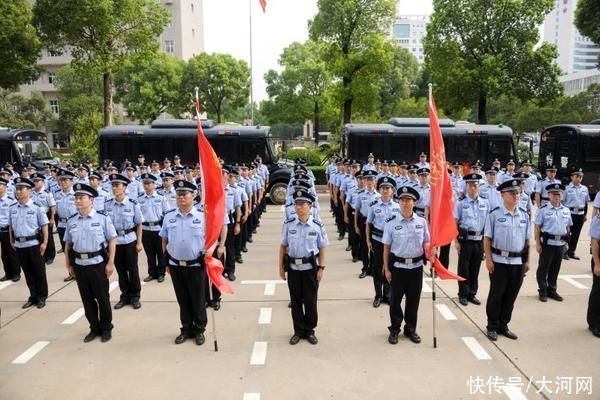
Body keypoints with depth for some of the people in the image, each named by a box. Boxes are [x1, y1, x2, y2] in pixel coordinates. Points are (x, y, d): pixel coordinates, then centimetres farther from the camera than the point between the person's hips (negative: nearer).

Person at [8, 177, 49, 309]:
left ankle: (42, 297, 19)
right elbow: (11, 227, 14)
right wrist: (12, 242, 13)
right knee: (27, 272, 13)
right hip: (20, 245, 4)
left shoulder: (36, 207, -8)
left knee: (39, 271, 6)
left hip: (34, 244, -4)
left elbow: (44, 226, -6)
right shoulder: (12, 208, 4)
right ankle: (33, 296, 26)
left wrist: (44, 243, -9)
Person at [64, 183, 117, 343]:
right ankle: (94, 328, 29)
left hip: (98, 263, -4)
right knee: (87, 299, 13)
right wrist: (69, 265, 10)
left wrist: (110, 263, -9)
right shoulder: (71, 221, 5)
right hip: (79, 265, 4)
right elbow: (68, 244, 13)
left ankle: (106, 328, 25)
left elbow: (112, 240, -6)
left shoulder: (102, 218, -7)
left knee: (102, 298, 8)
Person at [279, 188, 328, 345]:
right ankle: (298, 331, 27)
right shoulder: (288, 224, -4)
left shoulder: (317, 226, -8)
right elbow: (283, 246, 3)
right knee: (296, 301, 12)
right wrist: (281, 267, 4)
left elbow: (322, 249, -2)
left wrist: (321, 268, -4)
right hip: (293, 268, 1)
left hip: (310, 268, -1)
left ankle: (310, 331, 28)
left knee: (310, 301, 10)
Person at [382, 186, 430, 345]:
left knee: (414, 299, 13)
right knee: (395, 299, 8)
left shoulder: (422, 222, -1)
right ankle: (394, 329, 25)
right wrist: (387, 269, -4)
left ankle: (410, 329, 30)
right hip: (398, 266, -2)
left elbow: (426, 243, 9)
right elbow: (387, 247, -3)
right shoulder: (391, 223, -7)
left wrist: (429, 250, -15)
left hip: (416, 266, 2)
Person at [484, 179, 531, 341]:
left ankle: (503, 326, 28)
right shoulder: (494, 214, -8)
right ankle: (492, 327, 20)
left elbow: (527, 240, 11)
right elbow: (487, 239, -7)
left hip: (518, 262, 4)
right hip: (499, 261, -4)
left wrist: (527, 260, 10)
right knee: (496, 295, 5)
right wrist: (488, 259, -11)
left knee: (511, 296, 12)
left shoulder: (524, 215, 5)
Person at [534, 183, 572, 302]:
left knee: (555, 268, 13)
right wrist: (538, 243, -9)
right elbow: (537, 227, -6)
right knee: (543, 268, 4)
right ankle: (543, 291, 15)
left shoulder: (566, 210, 8)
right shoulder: (543, 210, -6)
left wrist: (567, 242, 12)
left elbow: (568, 227, 15)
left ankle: (552, 290, 27)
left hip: (560, 244, 4)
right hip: (547, 243, -4)